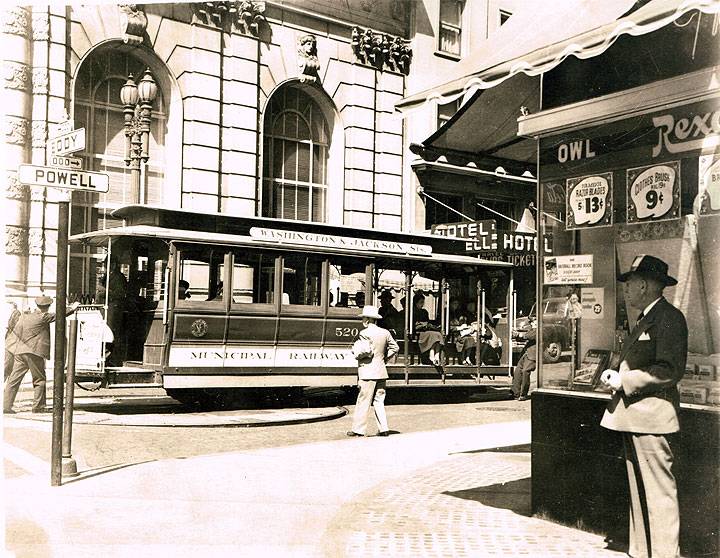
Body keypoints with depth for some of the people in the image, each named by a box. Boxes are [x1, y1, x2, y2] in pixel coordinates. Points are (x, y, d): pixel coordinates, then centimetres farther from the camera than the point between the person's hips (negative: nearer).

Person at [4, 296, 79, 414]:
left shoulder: (24, 317, 12)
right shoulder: (44, 317, -6)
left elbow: (16, 330, 15)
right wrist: (72, 309, 13)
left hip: (20, 351, 6)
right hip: (34, 352, -6)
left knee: (14, 380, 6)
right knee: (39, 380, 5)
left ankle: (6, 406, 4)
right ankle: (38, 408, 5)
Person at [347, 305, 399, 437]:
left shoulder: (364, 333, -11)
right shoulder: (385, 333, 7)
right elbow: (395, 348, 13)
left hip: (368, 372, -6)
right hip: (381, 372, 6)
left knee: (363, 402, 0)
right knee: (379, 402, 12)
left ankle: (358, 429, 4)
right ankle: (383, 429, 9)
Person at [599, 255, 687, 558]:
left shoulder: (669, 318, -12)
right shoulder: (644, 320, 18)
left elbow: (668, 371, -21)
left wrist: (623, 380, -17)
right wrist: (616, 374, 9)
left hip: (651, 418, -10)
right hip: (633, 418, 10)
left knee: (659, 493, -5)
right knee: (639, 492, 17)